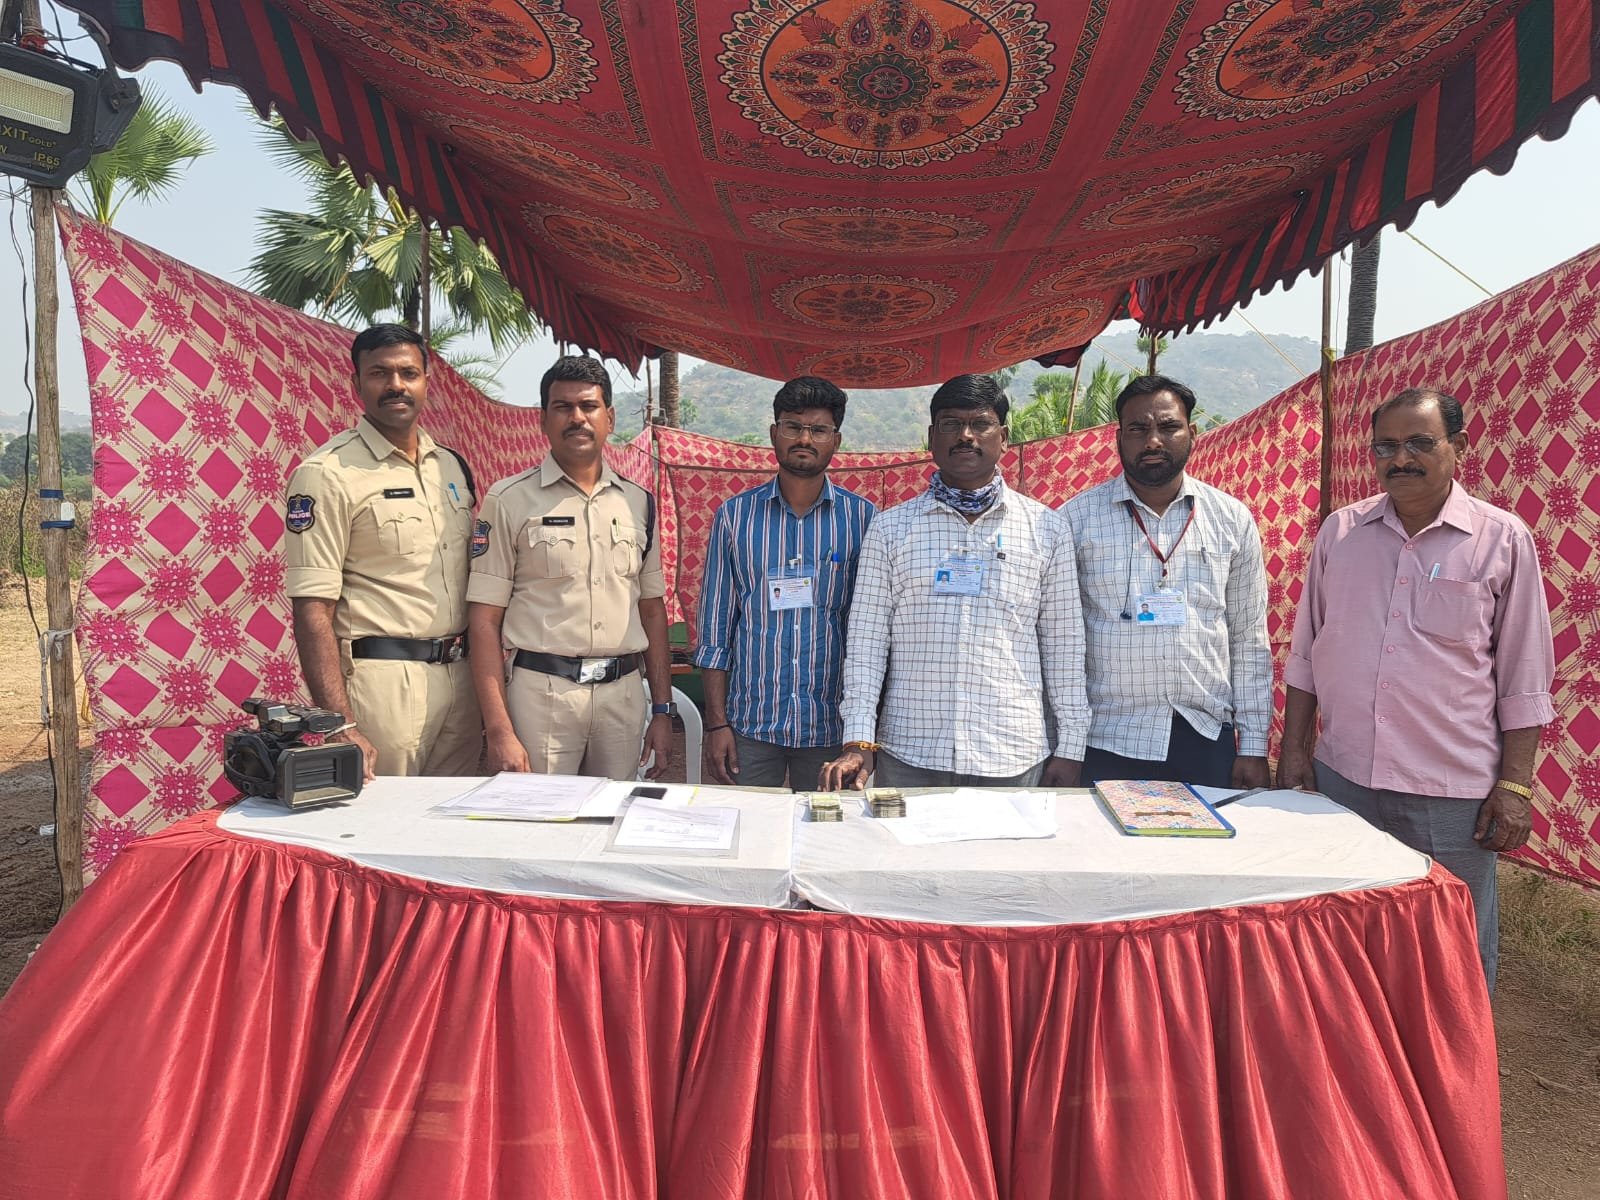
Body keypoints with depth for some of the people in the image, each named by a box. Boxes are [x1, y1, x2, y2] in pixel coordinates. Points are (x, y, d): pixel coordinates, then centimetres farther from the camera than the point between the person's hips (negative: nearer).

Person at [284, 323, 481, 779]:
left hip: (460, 676, 6)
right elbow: (313, 608, -13)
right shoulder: (327, 473, -8)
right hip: (381, 680, -6)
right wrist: (341, 727, -19)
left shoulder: (453, 465, 12)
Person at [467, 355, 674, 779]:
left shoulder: (638, 502, 11)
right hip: (541, 693, -3)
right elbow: (485, 620, -5)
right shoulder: (509, 501, -1)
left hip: (623, 694, 4)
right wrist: (499, 730, -12)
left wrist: (662, 710, 9)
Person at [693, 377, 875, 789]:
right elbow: (715, 628, 4)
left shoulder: (863, 518, 1)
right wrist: (716, 722, -1)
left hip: (830, 724, 0)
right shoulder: (735, 515, 2)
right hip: (750, 723, 0)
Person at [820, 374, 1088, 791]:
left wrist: (1070, 748, 4)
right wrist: (858, 742, -6)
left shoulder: (1047, 530, 5)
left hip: (1014, 760, 0)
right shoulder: (889, 528, 4)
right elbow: (867, 639, 2)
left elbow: (1063, 644, 7)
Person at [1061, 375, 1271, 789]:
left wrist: (1254, 747, 5)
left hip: (1207, 741, 2)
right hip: (1106, 744, -2)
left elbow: (1249, 641, 8)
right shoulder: (1076, 518, -2)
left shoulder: (1233, 519, 6)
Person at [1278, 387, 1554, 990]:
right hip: (1340, 777, 3)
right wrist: (1294, 749, 6)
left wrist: (1516, 785, -5)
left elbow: (1524, 680, -1)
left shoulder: (1503, 540, -3)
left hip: (1453, 792, -3)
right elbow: (1305, 652, 10)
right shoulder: (1340, 531, 5)